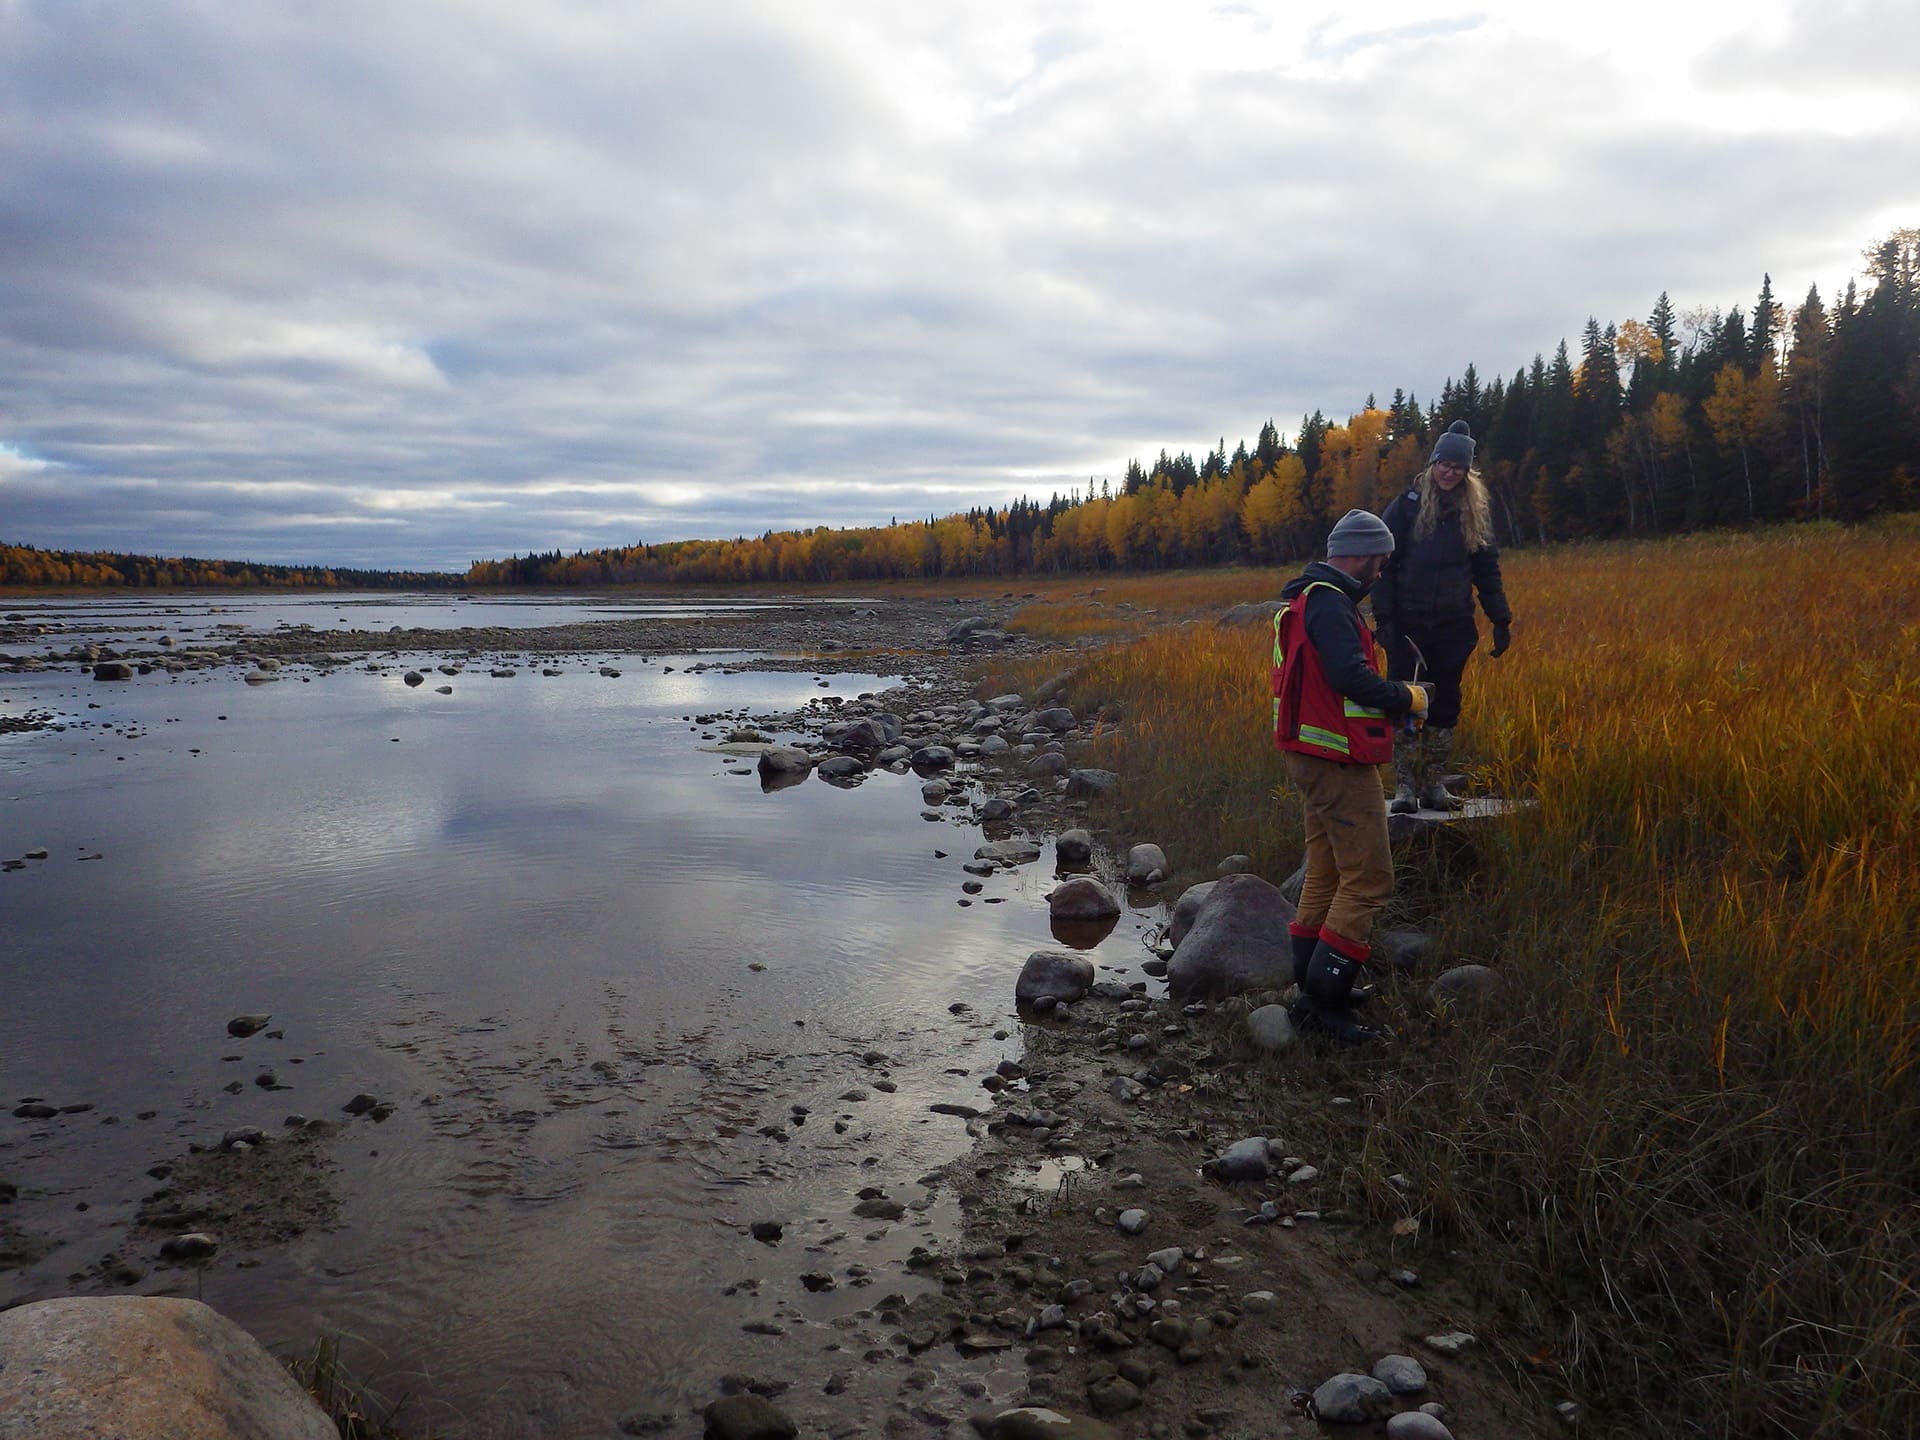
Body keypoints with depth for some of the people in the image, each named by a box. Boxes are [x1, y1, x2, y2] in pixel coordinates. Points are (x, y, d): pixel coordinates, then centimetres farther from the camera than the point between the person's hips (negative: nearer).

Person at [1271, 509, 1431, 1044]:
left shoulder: (1305, 598, 16)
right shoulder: (1329, 603, -17)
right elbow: (1350, 676, -28)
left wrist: (1388, 698, 14)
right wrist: (1408, 698, -13)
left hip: (1311, 757, 11)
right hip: (1338, 762, -11)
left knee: (1326, 873, 17)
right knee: (1368, 878, -7)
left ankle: (1312, 988, 25)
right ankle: (1324, 997, -5)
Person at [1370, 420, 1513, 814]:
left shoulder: (1475, 511, 9)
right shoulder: (1406, 506, -2)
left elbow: (1487, 570, 13)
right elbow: (1385, 564, -5)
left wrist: (1501, 619, 6)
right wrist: (1383, 618, -13)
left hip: (1454, 627, 3)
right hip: (1408, 625, -3)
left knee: (1445, 705, 7)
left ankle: (1434, 785, 16)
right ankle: (1404, 786, 6)